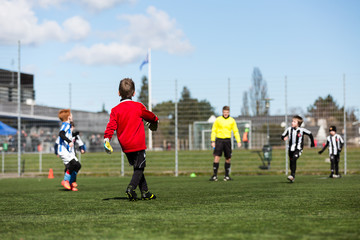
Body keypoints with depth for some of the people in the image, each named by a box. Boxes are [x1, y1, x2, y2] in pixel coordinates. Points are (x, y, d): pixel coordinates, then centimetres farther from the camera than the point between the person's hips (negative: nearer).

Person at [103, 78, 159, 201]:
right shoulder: (138, 107, -2)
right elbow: (150, 116, 14)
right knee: (139, 168, -1)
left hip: (125, 145, 4)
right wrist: (154, 120, 35)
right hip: (138, 144, -4)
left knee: (137, 168, 15)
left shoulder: (115, 110, 1)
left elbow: (111, 126, -11)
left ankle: (145, 192, 18)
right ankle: (131, 188, -22)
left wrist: (106, 139, -13)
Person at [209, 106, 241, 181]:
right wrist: (213, 141, -5)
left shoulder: (232, 120, 6)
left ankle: (227, 176, 15)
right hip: (219, 139, -2)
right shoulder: (218, 120, 2)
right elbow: (213, 130, 4)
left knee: (228, 158, 4)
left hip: (227, 140, 2)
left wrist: (238, 141, -1)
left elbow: (236, 131, 9)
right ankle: (215, 175, -10)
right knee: (217, 156, -13)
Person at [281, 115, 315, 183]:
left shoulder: (302, 130, -10)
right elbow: (283, 136, 6)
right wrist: (284, 138, -19)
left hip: (298, 149, -4)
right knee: (291, 163, 11)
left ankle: (292, 175, -26)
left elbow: (310, 134, 4)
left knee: (293, 160, -26)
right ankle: (293, 178, 28)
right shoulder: (289, 129, -3)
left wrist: (312, 143, 11)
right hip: (291, 149, 4)